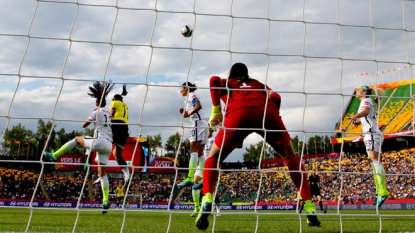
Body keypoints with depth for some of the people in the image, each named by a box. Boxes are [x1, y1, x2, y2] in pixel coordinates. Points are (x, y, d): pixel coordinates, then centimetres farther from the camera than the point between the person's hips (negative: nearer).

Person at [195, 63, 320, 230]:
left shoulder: (226, 83, 37)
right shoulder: (258, 84, 41)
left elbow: (214, 80, 12)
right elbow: (275, 97, 21)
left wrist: (216, 111, 13)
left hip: (238, 113, -1)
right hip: (266, 111, 2)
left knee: (213, 158, 15)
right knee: (291, 156, 20)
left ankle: (207, 200, -10)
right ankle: (309, 207, 10)